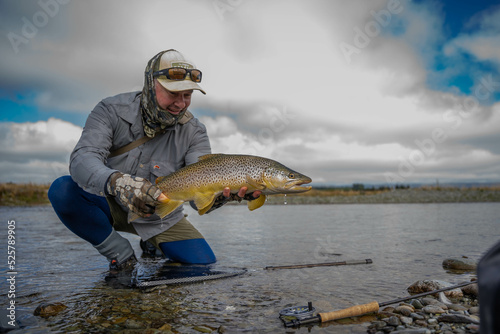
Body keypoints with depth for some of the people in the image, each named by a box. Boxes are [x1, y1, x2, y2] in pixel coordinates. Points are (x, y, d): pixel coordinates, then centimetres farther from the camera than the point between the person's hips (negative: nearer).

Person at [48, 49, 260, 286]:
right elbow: (83, 158, -32)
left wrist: (223, 193, -51)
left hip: (161, 217, 1)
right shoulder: (111, 111, -18)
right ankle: (121, 256, -9)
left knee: (205, 264, -12)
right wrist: (116, 182, -55)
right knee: (62, 190, -28)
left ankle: (154, 246, 20)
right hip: (111, 205, 0)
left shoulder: (194, 132, -15)